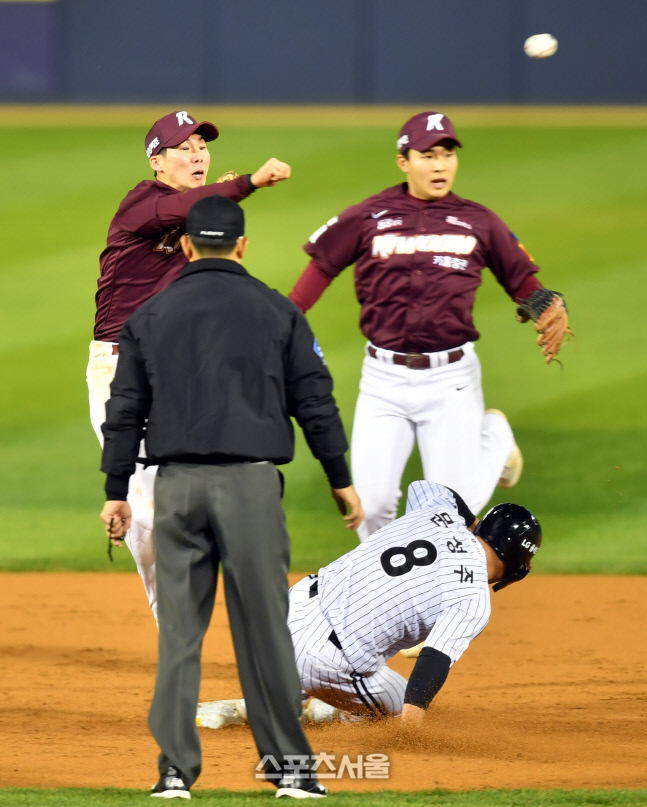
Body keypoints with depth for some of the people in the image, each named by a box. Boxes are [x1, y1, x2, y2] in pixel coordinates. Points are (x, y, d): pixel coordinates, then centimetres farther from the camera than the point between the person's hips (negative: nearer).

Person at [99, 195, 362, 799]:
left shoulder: (149, 316, 9)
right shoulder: (276, 312, 4)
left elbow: (125, 412, 9)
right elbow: (315, 402, 4)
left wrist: (116, 492, 15)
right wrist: (340, 481, 11)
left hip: (177, 486, 2)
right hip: (251, 482, -2)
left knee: (178, 629, 5)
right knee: (263, 625, 0)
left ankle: (175, 770, 2)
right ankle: (288, 767, 0)